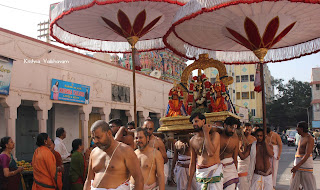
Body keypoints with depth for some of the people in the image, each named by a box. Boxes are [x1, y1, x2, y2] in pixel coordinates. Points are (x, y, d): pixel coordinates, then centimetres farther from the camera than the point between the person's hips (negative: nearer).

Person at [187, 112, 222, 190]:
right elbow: (192, 163, 12)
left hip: (214, 171, -3)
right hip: (200, 173, 4)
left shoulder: (214, 135, -4)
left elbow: (211, 153, -21)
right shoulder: (192, 140, 7)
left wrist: (206, 133, -13)